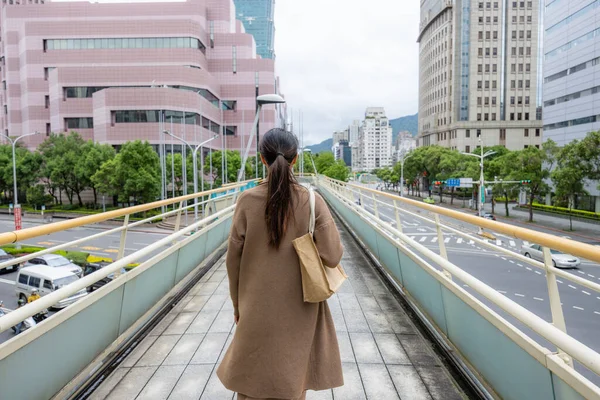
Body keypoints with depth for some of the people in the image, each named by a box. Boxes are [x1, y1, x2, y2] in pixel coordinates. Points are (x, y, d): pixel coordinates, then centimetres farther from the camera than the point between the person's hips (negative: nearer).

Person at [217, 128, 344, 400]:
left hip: (257, 308, 0)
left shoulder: (248, 200, -12)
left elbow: (234, 258, -6)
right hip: (299, 309, 0)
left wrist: (238, 304, 7)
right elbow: (333, 256, -14)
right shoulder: (312, 201, -13)